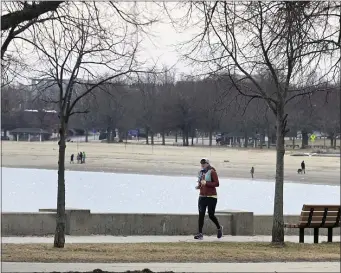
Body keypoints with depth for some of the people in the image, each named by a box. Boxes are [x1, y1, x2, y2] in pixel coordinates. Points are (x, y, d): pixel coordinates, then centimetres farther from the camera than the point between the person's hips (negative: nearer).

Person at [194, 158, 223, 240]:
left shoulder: (212, 172, -9)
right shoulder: (201, 172, 12)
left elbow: (216, 183, -15)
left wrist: (206, 183, -23)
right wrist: (199, 186, 5)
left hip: (211, 197, -6)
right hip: (202, 196, 6)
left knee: (211, 215, 0)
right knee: (201, 215, -3)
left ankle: (219, 228, 28)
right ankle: (200, 234, -3)